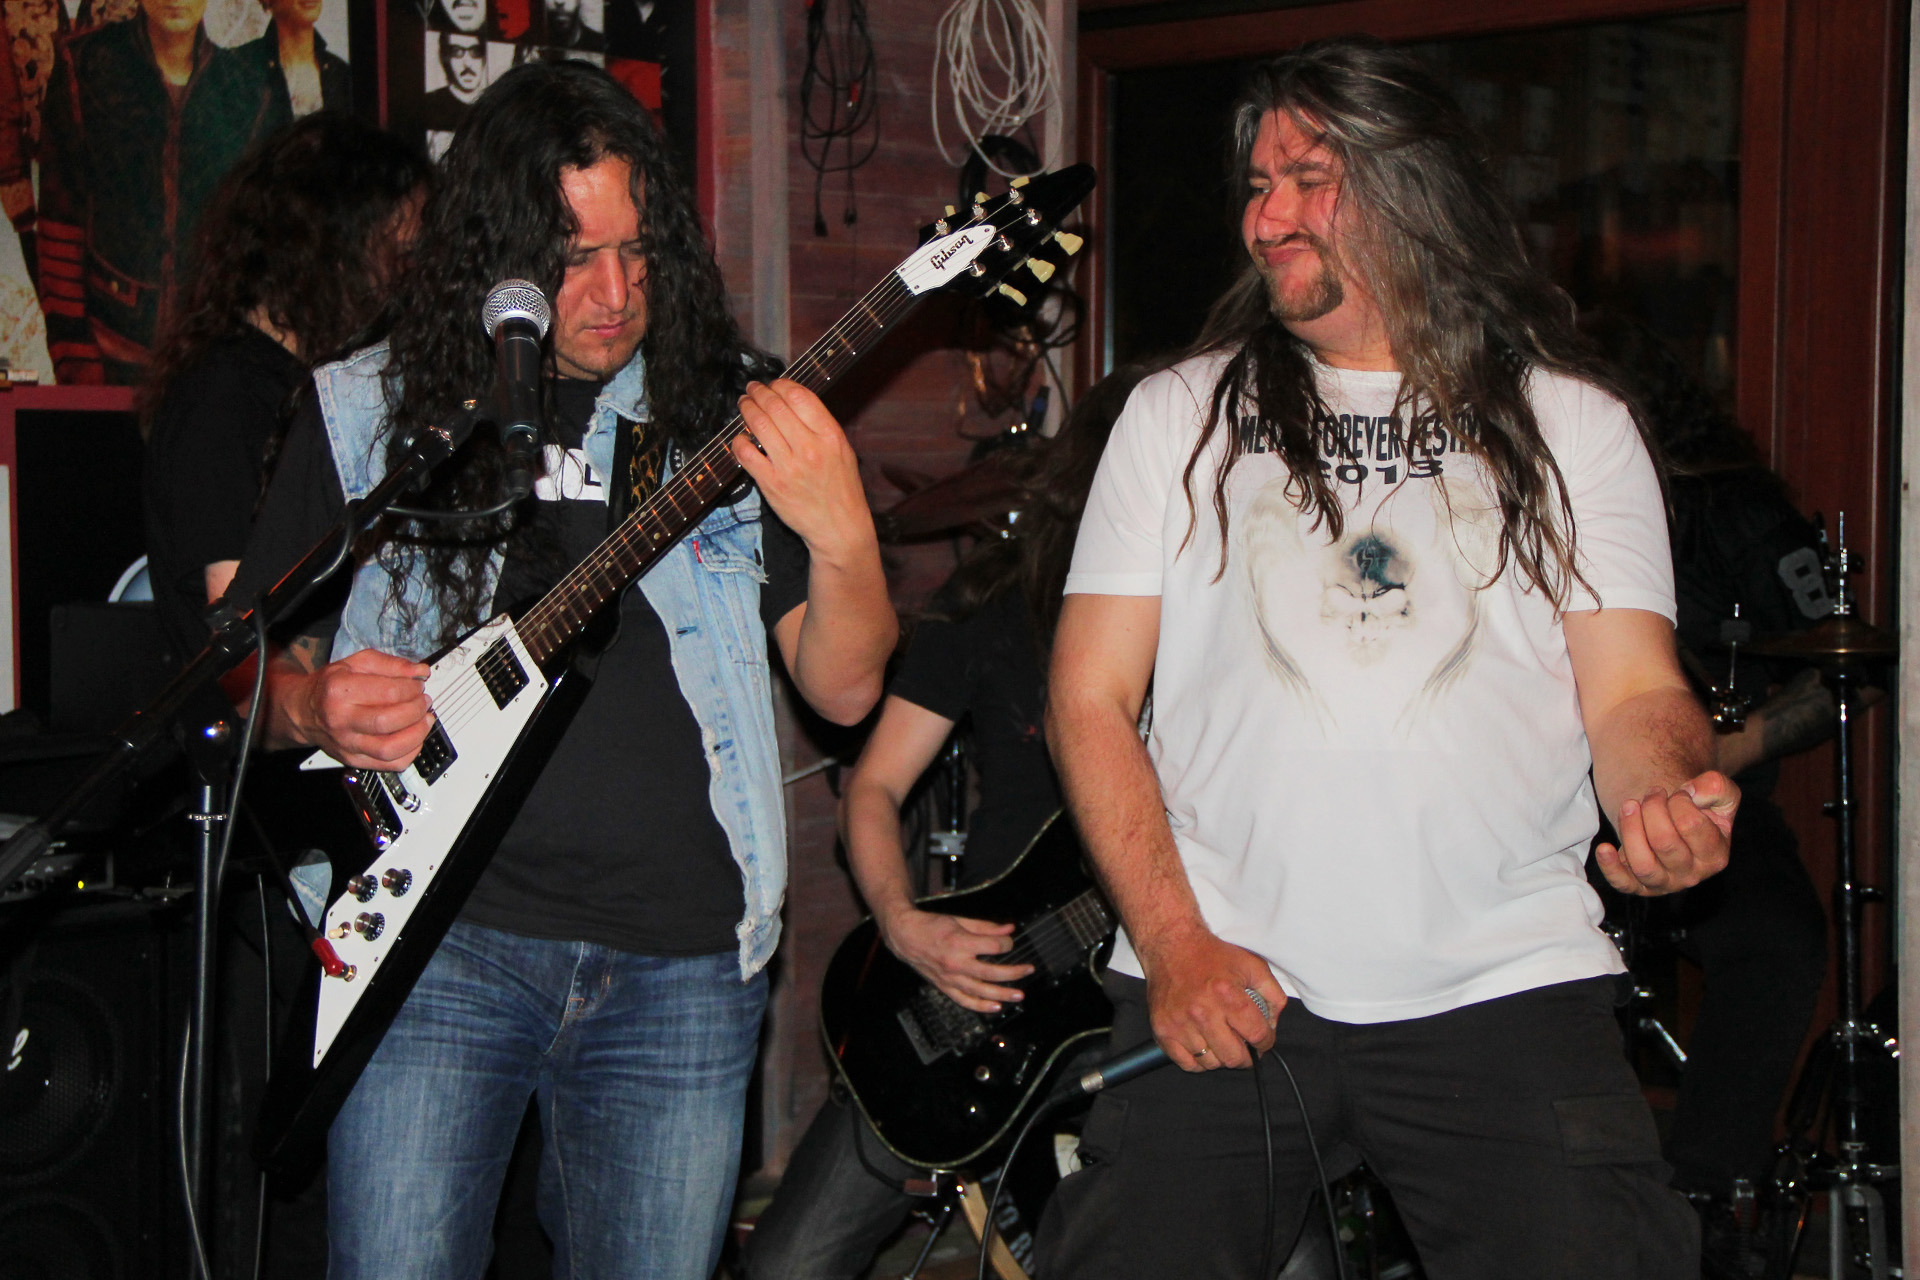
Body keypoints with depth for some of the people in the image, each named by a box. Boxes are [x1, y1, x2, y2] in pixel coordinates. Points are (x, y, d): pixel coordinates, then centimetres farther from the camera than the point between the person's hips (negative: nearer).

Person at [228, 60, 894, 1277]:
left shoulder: (727, 413, 5)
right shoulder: (366, 414, 4)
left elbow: (844, 689, 3)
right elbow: (257, 666, 12)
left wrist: (842, 538, -16)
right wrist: (314, 709, -11)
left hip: (682, 960, 1)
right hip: (440, 941, -1)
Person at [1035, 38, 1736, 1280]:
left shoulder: (1570, 422, 11)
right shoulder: (1181, 414, 12)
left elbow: (1635, 690, 5)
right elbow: (1091, 700, 7)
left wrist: (1673, 793, -20)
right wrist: (1175, 943, -5)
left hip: (1506, 991, 0)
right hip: (1219, 993, 1)